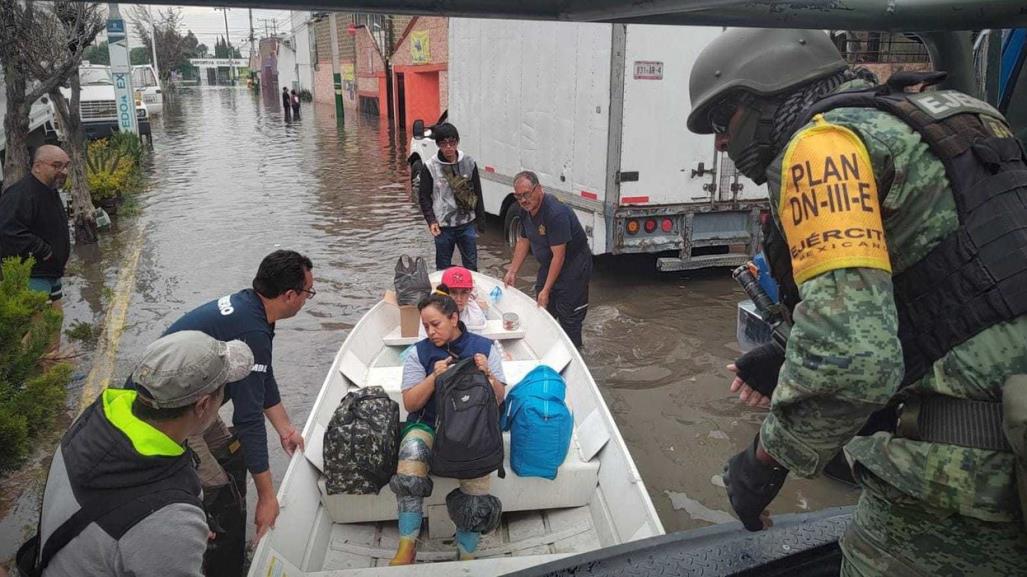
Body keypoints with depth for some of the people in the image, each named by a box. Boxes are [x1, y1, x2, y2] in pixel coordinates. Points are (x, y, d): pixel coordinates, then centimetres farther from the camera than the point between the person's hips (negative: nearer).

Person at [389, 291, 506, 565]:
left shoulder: (484, 347, 5)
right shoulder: (419, 352, 4)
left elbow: (498, 399, 6)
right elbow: (410, 403, 0)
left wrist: (488, 374, -14)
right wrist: (434, 377, -15)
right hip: (429, 423, 0)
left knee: (477, 474, -28)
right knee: (411, 449, -33)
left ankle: (467, 556, -7)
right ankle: (406, 547, -21)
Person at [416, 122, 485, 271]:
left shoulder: (469, 163, 0)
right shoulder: (430, 167, -6)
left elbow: (478, 193, 7)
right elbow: (424, 196, 0)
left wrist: (480, 220, 6)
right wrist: (431, 220, -11)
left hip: (467, 224, 2)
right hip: (443, 227, -2)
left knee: (471, 266, 10)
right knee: (443, 267, 9)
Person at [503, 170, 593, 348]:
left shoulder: (555, 213, -31)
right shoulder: (526, 210, -3)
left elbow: (559, 256, -29)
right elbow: (523, 241, 12)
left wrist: (546, 291, -26)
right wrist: (512, 272, 6)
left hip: (573, 266, -8)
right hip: (548, 265, 9)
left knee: (569, 319, -5)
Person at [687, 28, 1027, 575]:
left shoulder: (824, 140, -12)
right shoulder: (915, 122, 17)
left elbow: (848, 358, -25)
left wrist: (767, 458, -9)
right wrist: (789, 358, 23)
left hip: (971, 466, -9)